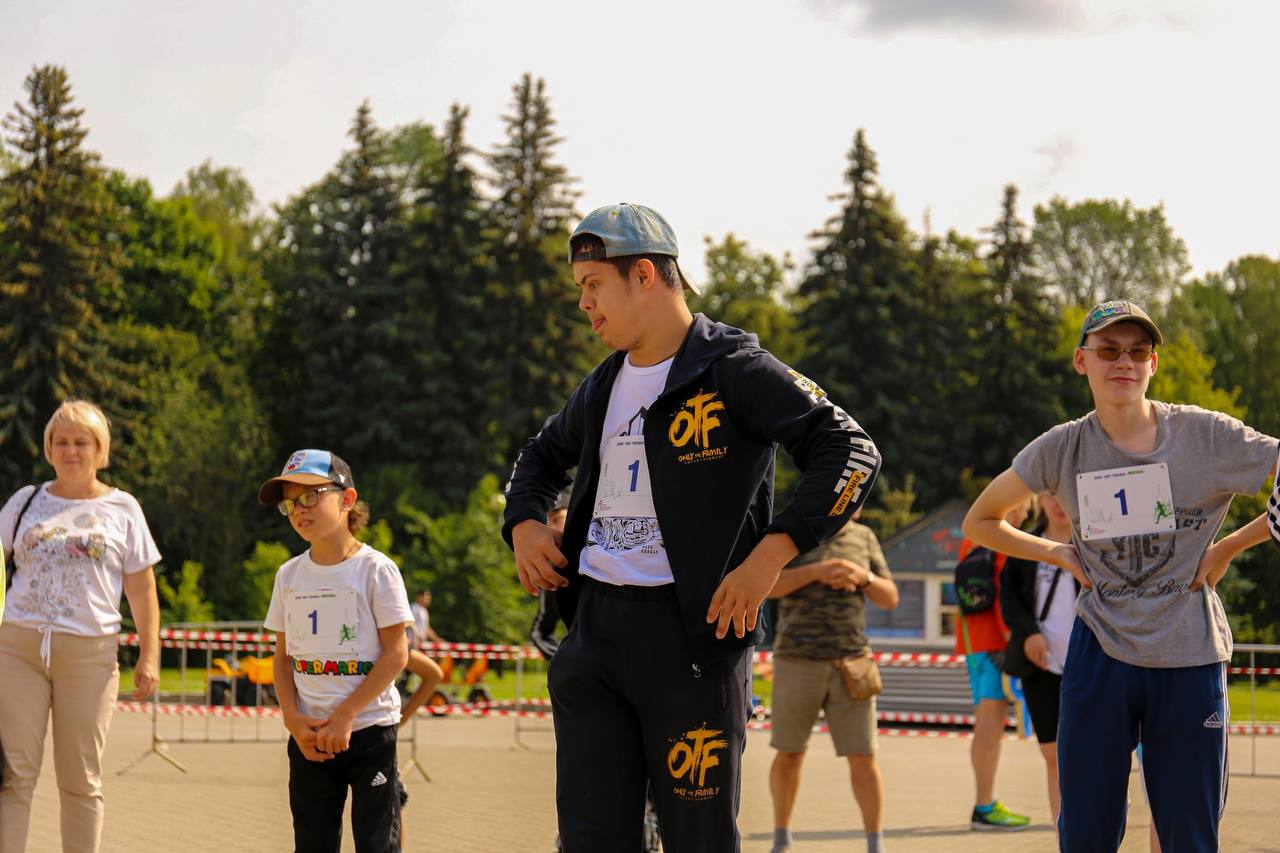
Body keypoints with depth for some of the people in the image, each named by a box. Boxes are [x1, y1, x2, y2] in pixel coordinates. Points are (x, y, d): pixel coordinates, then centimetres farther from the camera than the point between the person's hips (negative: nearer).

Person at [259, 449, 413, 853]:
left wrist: (344, 716, -14)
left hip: (369, 730, -4)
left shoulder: (375, 569, -6)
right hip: (309, 735, 4)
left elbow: (396, 652, -10)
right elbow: (283, 656, 12)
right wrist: (293, 719, -4)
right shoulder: (289, 575, 8)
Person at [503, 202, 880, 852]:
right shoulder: (604, 386, 17)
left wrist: (770, 555, -22)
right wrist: (524, 523, 15)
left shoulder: (733, 369, -7)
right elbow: (543, 456, 36)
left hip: (693, 633, -7)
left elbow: (852, 453, -15)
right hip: (594, 629, 7)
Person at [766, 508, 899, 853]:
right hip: (798, 662, -2)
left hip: (851, 665, 2)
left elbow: (890, 598, 9)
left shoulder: (863, 537, 9)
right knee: (789, 755, 7)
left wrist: (864, 577, -12)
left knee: (863, 758, -5)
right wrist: (816, 572, -23)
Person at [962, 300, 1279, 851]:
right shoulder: (1062, 449, 0)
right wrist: (1060, 554, 1)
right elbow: (980, 522, 13)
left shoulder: (1209, 436, -7)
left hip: (1189, 660, -1)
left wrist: (1228, 547, -7)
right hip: (1100, 655, 2)